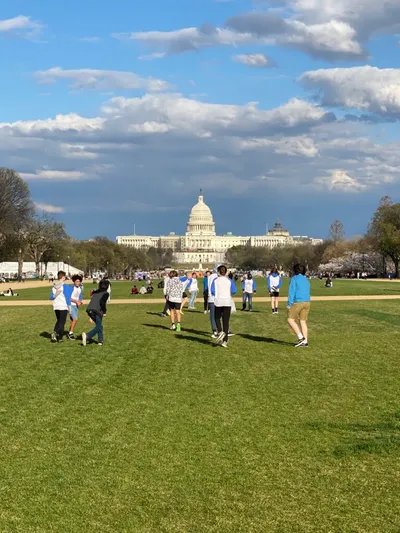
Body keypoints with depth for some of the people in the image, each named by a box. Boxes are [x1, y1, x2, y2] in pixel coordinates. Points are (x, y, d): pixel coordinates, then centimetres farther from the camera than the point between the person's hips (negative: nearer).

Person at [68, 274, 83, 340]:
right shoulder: (71, 288, -15)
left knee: (73, 320, 11)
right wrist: (76, 301, -20)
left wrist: (80, 302, -2)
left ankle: (70, 333, 24)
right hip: (71, 305, -7)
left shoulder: (80, 288, 7)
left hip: (76, 306, 7)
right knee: (75, 319, -17)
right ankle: (71, 333, -7)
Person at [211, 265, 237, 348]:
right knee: (226, 321, 6)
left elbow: (212, 291, -8)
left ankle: (220, 332, -9)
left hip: (218, 301, -1)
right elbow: (234, 291, -6)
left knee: (217, 318, 19)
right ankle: (225, 341, 3)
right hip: (227, 302, 1)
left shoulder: (215, 280, 1)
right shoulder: (230, 281, 4)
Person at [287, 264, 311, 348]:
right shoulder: (306, 280, 16)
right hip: (307, 302, 7)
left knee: (290, 320, 0)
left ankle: (301, 337, -10)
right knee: (303, 321, 8)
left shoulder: (294, 279, -6)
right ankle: (305, 341, 5)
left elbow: (292, 292, -12)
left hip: (297, 302, -7)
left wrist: (289, 304, -11)